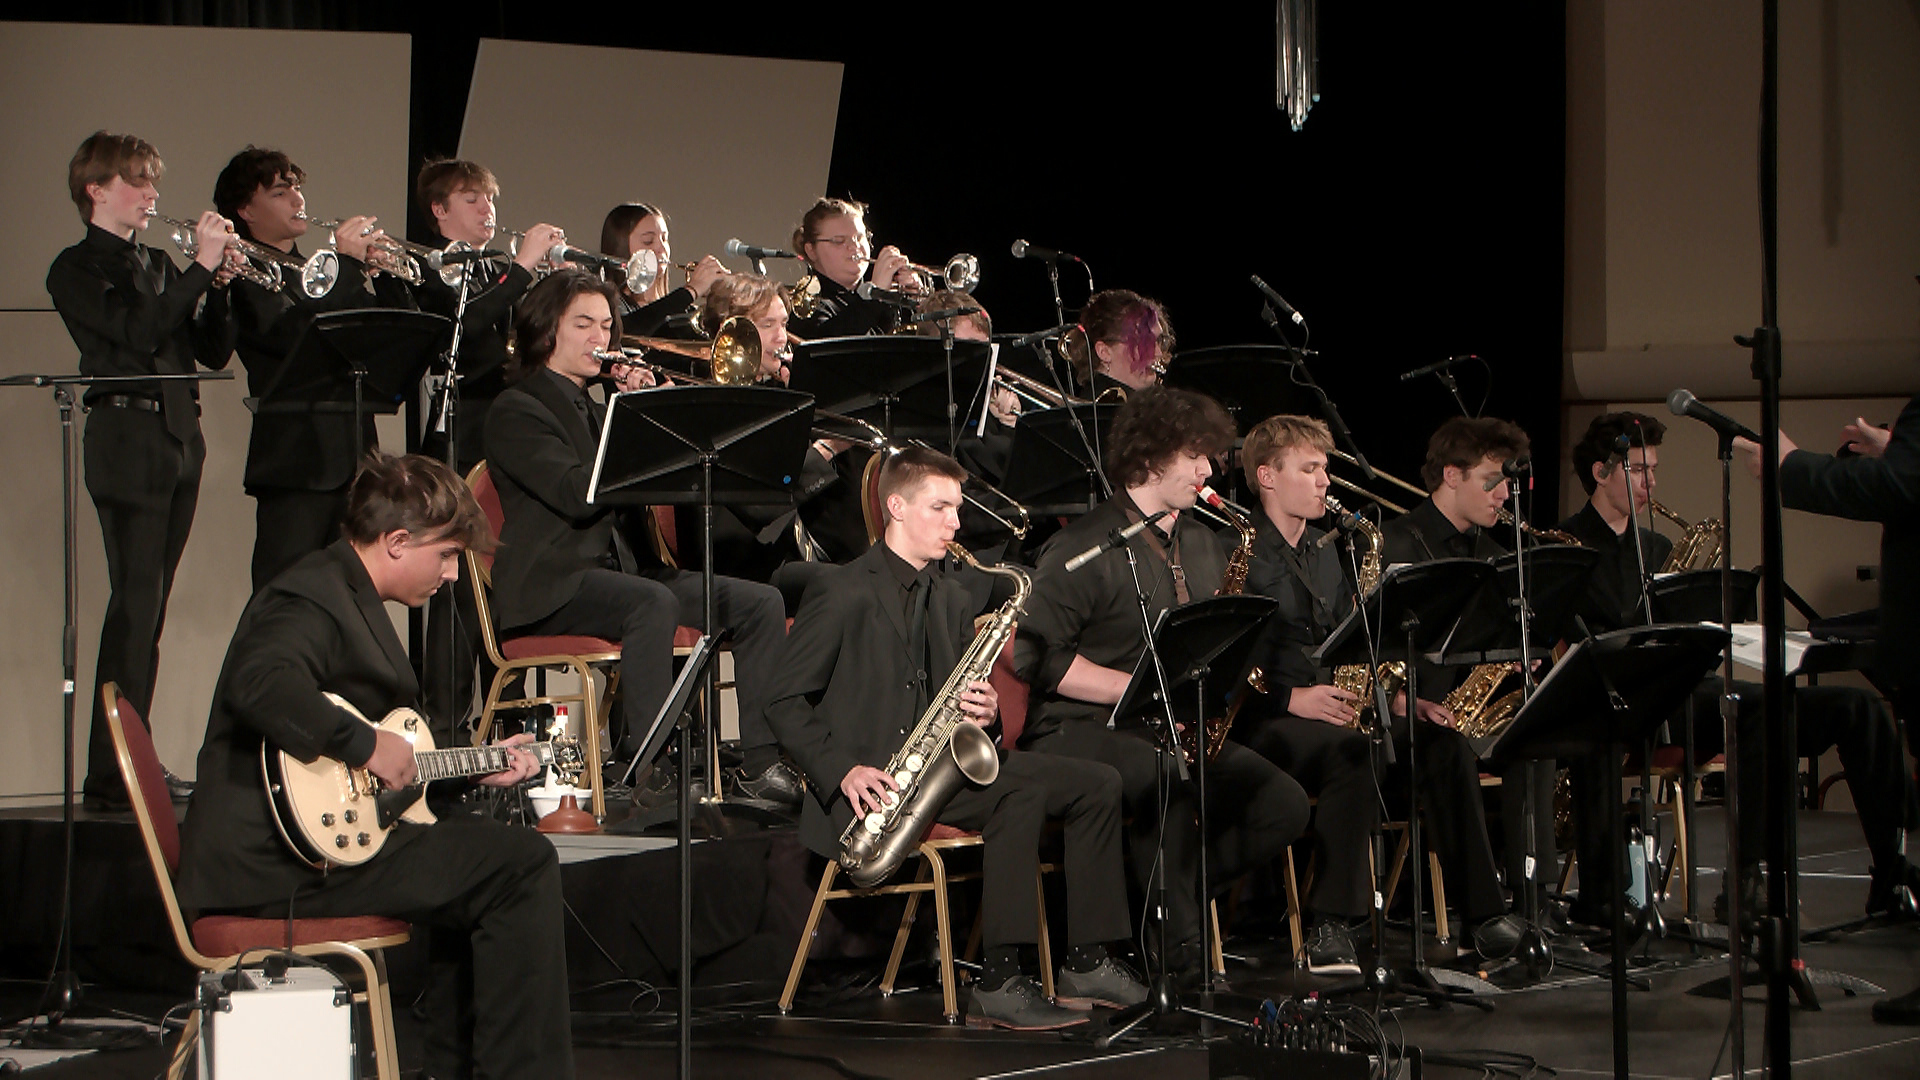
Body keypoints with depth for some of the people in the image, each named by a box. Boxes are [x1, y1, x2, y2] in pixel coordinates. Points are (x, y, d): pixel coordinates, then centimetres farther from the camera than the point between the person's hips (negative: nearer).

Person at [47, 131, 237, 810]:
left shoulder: (158, 266, 19)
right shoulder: (77, 270, -2)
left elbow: (214, 352, 14)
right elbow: (138, 332, -18)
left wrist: (219, 285, -2)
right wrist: (201, 266, -15)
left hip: (180, 444, 7)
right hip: (127, 442, -7)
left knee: (149, 608, 8)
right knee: (135, 606, -12)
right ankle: (110, 775, -13)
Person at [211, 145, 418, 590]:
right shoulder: (245, 277, -4)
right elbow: (292, 334, -22)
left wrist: (385, 270, -2)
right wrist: (347, 262, -16)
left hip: (353, 452, 7)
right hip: (296, 459, -7)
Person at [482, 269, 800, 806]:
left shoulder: (596, 409, 24)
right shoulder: (518, 410, -2)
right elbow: (577, 494, -18)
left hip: (621, 568, 8)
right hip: (550, 585, -8)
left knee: (760, 602, -8)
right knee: (653, 603, -38)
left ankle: (763, 763, -13)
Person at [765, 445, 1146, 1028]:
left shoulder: (952, 597, 17)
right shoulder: (843, 595, -7)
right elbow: (786, 703, -9)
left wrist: (980, 711, -3)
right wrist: (843, 770, -22)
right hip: (873, 780, -8)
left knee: (1096, 784, -6)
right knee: (1024, 791, -31)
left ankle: (1087, 963, -5)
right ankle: (1000, 986, -34)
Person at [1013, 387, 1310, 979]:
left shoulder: (1201, 542, 17)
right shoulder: (1086, 547, -9)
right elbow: (1038, 658, -14)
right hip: (1080, 730, -8)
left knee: (1284, 803, -14)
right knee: (1170, 782, -38)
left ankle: (1161, 896, -4)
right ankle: (1177, 952, -28)